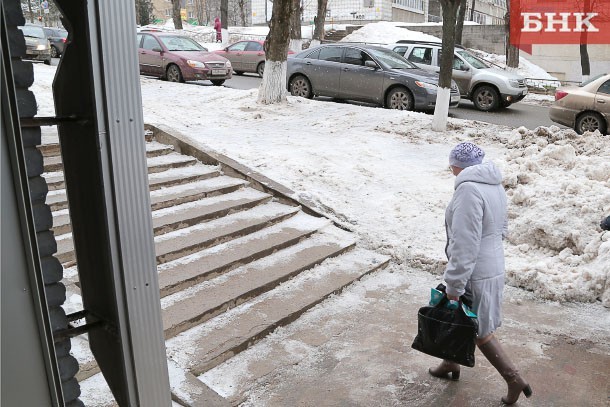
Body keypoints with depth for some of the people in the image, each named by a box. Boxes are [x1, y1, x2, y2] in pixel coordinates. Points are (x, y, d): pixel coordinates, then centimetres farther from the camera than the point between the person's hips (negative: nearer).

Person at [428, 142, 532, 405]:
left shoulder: (469, 190, -26)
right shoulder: (494, 185, 5)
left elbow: (464, 246, -28)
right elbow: (501, 228, 16)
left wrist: (454, 285, -21)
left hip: (476, 273, -10)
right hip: (492, 264, 10)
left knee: (480, 332, 7)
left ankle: (514, 380, 20)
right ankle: (451, 363, 41)